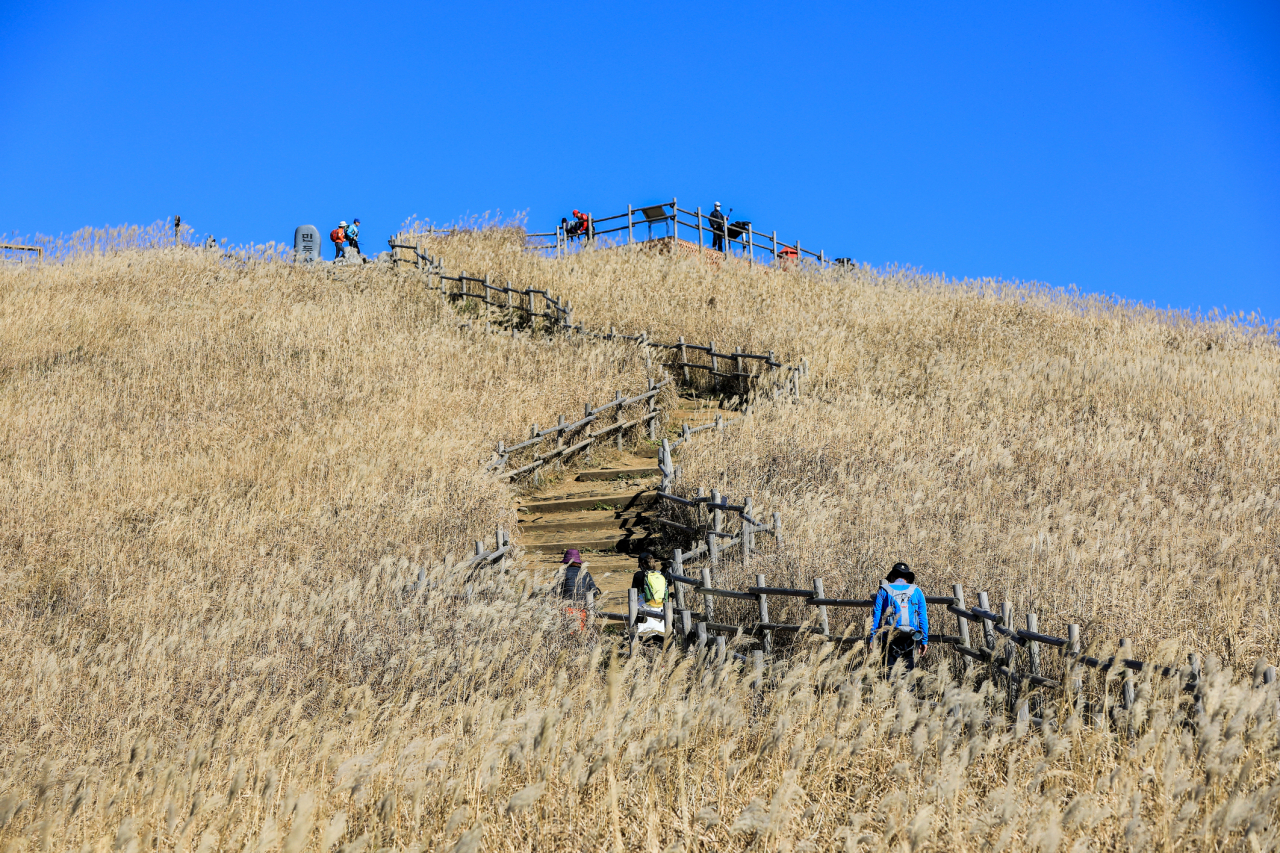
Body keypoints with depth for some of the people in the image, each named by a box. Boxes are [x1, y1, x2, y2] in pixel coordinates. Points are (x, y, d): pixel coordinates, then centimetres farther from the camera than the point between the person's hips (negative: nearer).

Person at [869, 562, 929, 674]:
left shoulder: (883, 591, 7)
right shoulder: (916, 591, 11)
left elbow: (876, 616, 3)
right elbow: (923, 618, 9)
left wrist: (872, 639, 4)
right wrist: (924, 641, 12)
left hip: (890, 638, -1)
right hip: (910, 638, 1)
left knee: (890, 670, -2)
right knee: (908, 670, 5)